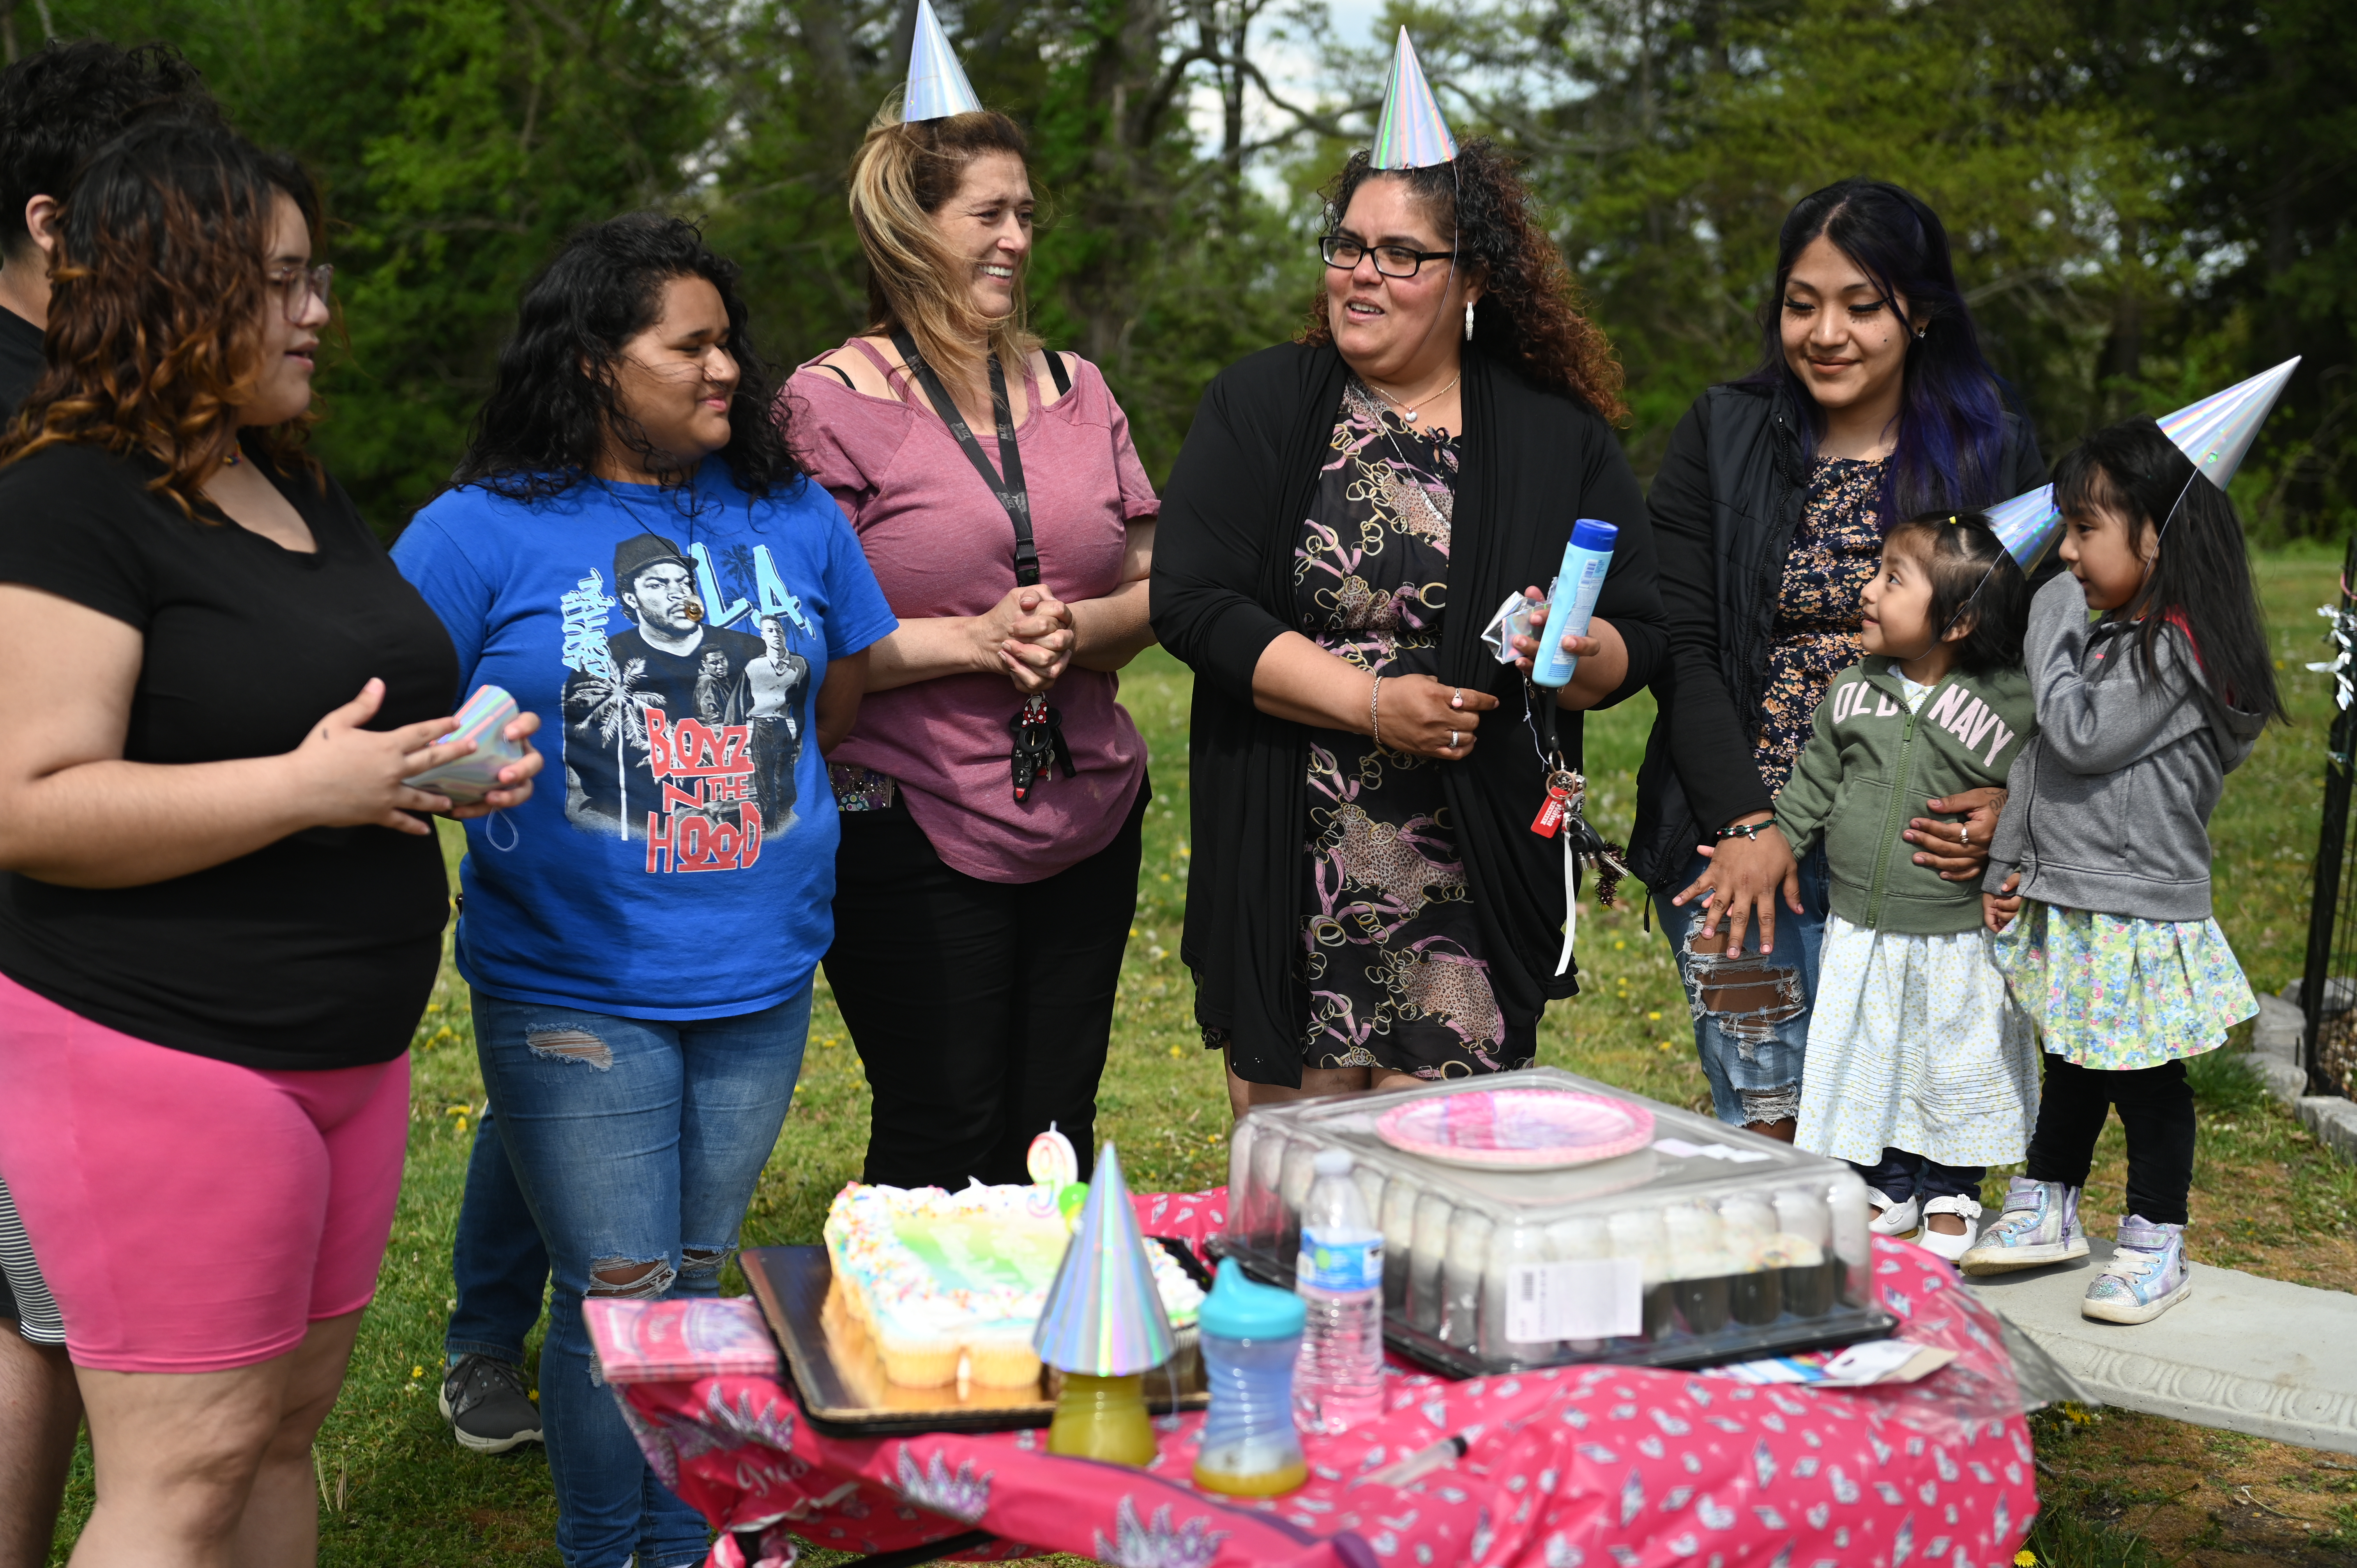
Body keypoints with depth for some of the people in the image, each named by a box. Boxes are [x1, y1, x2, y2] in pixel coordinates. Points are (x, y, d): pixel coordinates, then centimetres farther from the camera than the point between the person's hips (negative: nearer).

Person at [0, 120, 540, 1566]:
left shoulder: (304, 492, 14)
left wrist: (457, 759, 6)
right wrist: (307, 788, -24)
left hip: (347, 1050, 9)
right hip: (157, 1053, -9)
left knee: (292, 1418, 15)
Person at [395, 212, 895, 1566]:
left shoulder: (794, 515, 6)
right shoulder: (484, 531, -5)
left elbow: (841, 706, 16)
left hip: (758, 982, 4)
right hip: (572, 986, -3)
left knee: (697, 1285, 16)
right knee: (620, 1299, 0)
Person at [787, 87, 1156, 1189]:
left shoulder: (1073, 390, 11)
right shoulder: (833, 404, -5)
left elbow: (1155, 586, 13)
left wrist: (1081, 627, -9)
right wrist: (967, 641, -19)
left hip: (1088, 815, 5)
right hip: (914, 836, -5)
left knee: (1054, 1130, 11)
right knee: (942, 1139, 1)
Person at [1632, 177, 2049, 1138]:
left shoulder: (1995, 456, 5)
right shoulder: (1721, 438, 5)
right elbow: (1679, 649, -1)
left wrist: (2005, 800, -14)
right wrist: (1745, 823, -11)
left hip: (1916, 856, 0)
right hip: (1740, 835, 0)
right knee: (1762, 1123, -3)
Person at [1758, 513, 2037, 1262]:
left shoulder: (2011, 704, -11)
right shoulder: (1852, 692, 0)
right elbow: (1813, 783, 8)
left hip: (1959, 939, -3)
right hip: (1860, 932, 3)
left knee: (1957, 1067, 10)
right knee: (1866, 1060, 12)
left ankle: (1950, 1195, 30)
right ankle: (1887, 1187, 31)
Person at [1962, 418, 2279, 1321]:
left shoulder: (2178, 651, -18)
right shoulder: (2103, 637, 10)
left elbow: (2081, 738, -23)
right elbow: (2041, 756, 14)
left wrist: (2053, 634, -13)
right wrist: (2009, 859, 12)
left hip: (2142, 917, -9)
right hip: (2065, 907, 9)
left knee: (2146, 1079, 3)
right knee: (2073, 1067, 20)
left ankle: (2156, 1247, 16)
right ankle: (2048, 1212, 33)